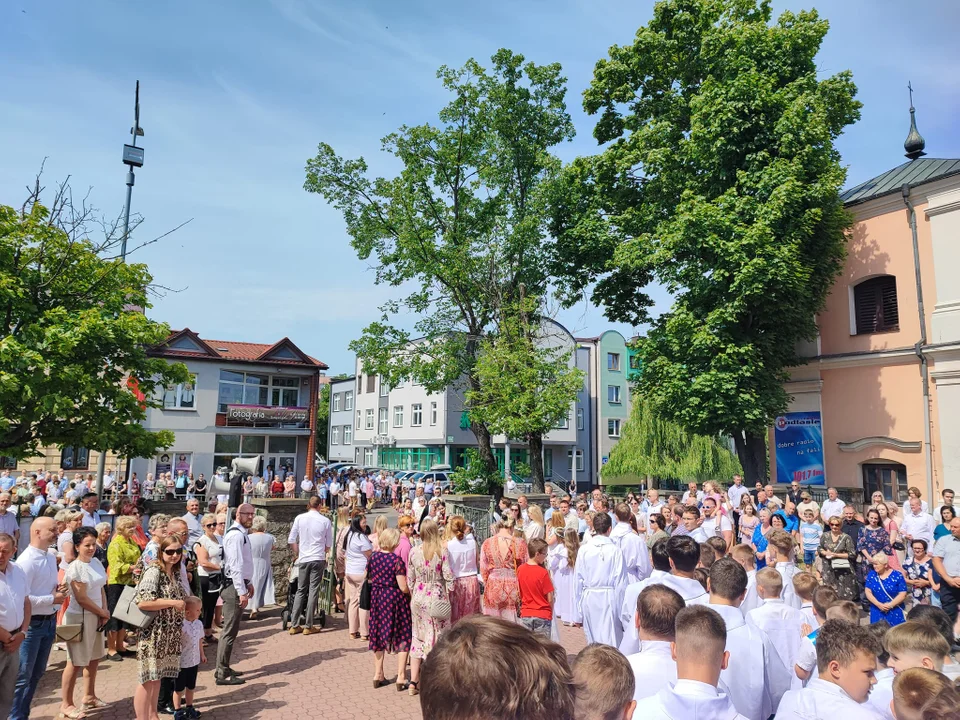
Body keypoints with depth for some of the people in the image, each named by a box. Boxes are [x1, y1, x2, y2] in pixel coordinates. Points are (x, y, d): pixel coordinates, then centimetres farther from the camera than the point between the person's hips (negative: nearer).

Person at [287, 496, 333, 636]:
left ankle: (294, 625, 13)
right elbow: (329, 544, 5)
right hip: (318, 560, -2)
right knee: (313, 591, 4)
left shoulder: (299, 518, -1)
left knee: (301, 590, 11)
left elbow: (291, 540, 3)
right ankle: (308, 626, 7)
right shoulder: (326, 521, -3)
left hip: (303, 559, 2)